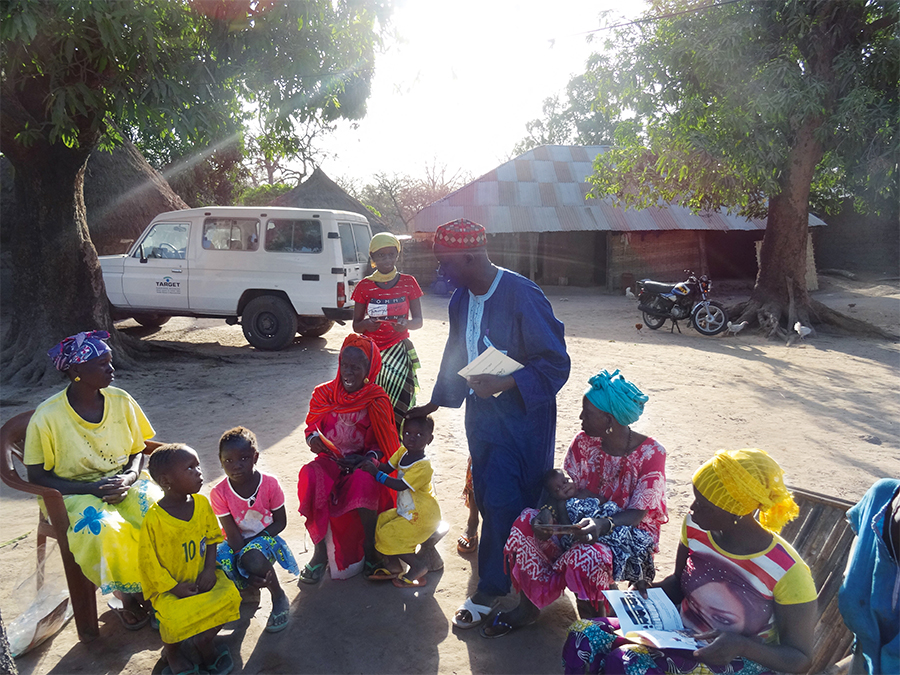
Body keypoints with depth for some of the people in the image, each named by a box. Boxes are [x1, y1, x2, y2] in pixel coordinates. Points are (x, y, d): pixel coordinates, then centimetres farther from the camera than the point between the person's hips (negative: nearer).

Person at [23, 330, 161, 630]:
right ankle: (125, 595, -5)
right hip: (74, 494, -3)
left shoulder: (121, 401, -2)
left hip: (124, 483, 3)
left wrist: (129, 476, -15)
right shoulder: (47, 417, -13)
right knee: (105, 531, -34)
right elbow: (38, 477, -8)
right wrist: (92, 489, -20)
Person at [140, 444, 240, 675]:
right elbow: (148, 563, -12)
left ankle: (204, 641, 9)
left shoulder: (202, 503, -3)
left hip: (201, 577, 4)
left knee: (229, 595, -19)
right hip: (168, 586, -4)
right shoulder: (154, 519, -19)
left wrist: (209, 569, -8)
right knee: (175, 620, -27)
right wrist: (174, 587, -15)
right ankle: (171, 651, 12)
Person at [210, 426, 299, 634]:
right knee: (219, 563, -30)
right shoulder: (219, 493, -13)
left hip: (265, 538, -2)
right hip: (237, 544, 2)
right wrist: (249, 573, -22)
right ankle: (249, 591, 7)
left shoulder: (270, 484, -15)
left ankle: (279, 598, -7)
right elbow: (232, 535, -14)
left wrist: (252, 541, -20)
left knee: (253, 556, -36)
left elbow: (280, 522, -7)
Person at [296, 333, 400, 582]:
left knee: (365, 482, -36)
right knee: (309, 478, -30)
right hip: (330, 461, 2)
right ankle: (319, 550, -15)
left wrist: (367, 458, -21)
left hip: (363, 465, -2)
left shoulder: (377, 401, -3)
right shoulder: (324, 394, 3)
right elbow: (312, 426, 8)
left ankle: (369, 547, -11)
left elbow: (383, 442, -1)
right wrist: (313, 438, -16)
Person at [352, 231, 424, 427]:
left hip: (399, 347, 0)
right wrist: (367, 325, -17)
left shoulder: (408, 283, 5)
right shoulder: (364, 286, 5)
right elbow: (356, 324, 6)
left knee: (395, 381, -20)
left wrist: (406, 324, -19)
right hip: (371, 350, 0)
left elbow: (418, 321, 4)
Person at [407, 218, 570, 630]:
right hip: (480, 411, 7)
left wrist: (504, 384, -28)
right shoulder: (461, 298, 5)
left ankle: (490, 592, 19)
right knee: (488, 500, 11)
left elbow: (556, 363, -18)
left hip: (520, 414, -7)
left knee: (504, 502, -1)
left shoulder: (522, 296, -20)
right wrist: (435, 403, 22)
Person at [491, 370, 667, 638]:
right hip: (585, 518, 5)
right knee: (527, 522, -21)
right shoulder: (584, 442, -2)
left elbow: (638, 514, -18)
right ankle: (527, 607, -5)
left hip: (631, 533, -5)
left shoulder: (651, 453, -16)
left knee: (586, 556, -37)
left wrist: (603, 524, -38)